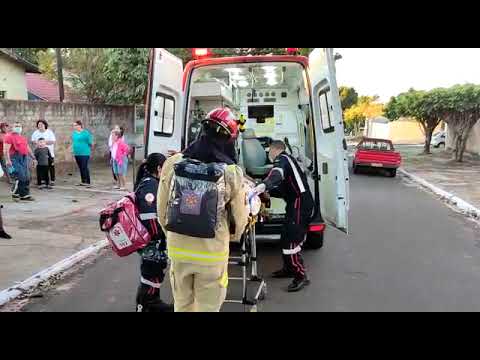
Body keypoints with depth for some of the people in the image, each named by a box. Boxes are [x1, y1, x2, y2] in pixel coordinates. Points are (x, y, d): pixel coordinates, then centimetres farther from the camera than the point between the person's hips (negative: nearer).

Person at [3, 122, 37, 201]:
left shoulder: (23, 138, 23)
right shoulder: (9, 136, 0)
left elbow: (28, 149, 29)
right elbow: (6, 150, -10)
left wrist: (33, 158, 23)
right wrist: (7, 160, -21)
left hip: (24, 158, 7)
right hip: (15, 158, -7)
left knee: (27, 178, 5)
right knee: (20, 177, -15)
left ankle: (25, 195, 14)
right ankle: (15, 193, -1)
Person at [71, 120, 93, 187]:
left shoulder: (86, 133, -8)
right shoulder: (74, 133, 12)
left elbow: (90, 142, -6)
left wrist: (91, 145, -19)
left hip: (84, 153, -7)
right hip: (77, 153, 7)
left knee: (85, 167, -10)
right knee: (80, 168, 12)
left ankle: (88, 182, -6)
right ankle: (83, 182, 21)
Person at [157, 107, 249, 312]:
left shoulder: (173, 163, -8)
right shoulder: (231, 172, -15)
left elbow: (162, 209, 1)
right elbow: (240, 218, -4)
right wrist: (233, 237, 18)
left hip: (177, 248, 3)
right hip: (212, 253, -3)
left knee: (182, 304, 22)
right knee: (207, 307, 15)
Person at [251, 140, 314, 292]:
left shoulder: (282, 159, -4)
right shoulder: (287, 161, 26)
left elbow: (277, 173, -30)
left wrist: (264, 185, -47)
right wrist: (268, 191, 20)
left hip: (299, 204, -10)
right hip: (302, 203, 10)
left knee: (289, 240, -13)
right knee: (288, 238, 18)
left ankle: (301, 276, -9)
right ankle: (289, 268, 30)